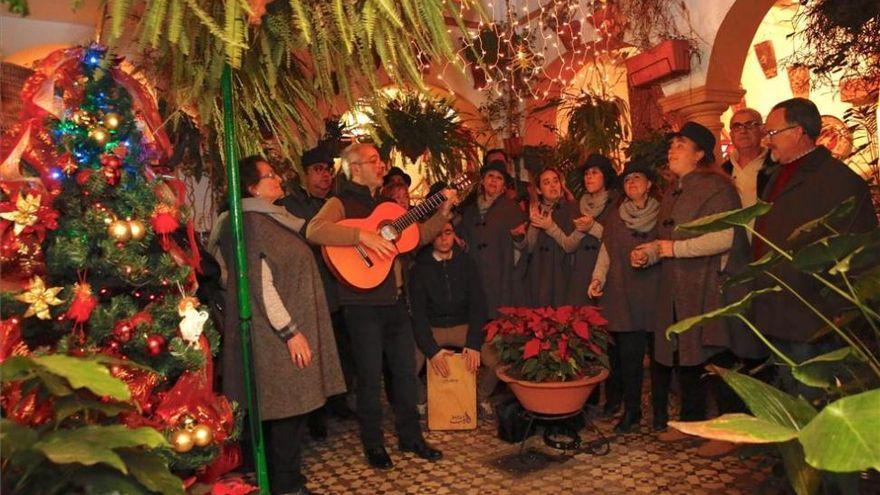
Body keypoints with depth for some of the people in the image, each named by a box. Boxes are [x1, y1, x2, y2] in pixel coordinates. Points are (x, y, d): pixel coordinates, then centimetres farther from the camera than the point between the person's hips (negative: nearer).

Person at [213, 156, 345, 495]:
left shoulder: (271, 218, 15)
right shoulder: (253, 223, -15)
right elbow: (261, 285, -20)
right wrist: (290, 331, -19)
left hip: (291, 327, 9)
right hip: (278, 335, -9)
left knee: (292, 408, 15)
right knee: (288, 408, -1)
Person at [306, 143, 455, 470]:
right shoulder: (341, 203, -8)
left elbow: (420, 235, 18)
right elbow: (314, 231, -28)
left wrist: (444, 212, 5)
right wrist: (363, 236, -33)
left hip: (394, 300, 7)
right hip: (362, 304, -7)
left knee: (406, 371, 14)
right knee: (371, 377, 4)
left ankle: (410, 437, 29)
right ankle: (373, 445, 22)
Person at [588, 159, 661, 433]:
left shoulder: (660, 215, 6)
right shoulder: (615, 216, 14)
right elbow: (606, 251, 12)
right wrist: (597, 278, 1)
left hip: (646, 292, -2)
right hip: (618, 293, 2)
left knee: (632, 352, -3)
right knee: (618, 351, 1)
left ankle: (631, 410, 10)